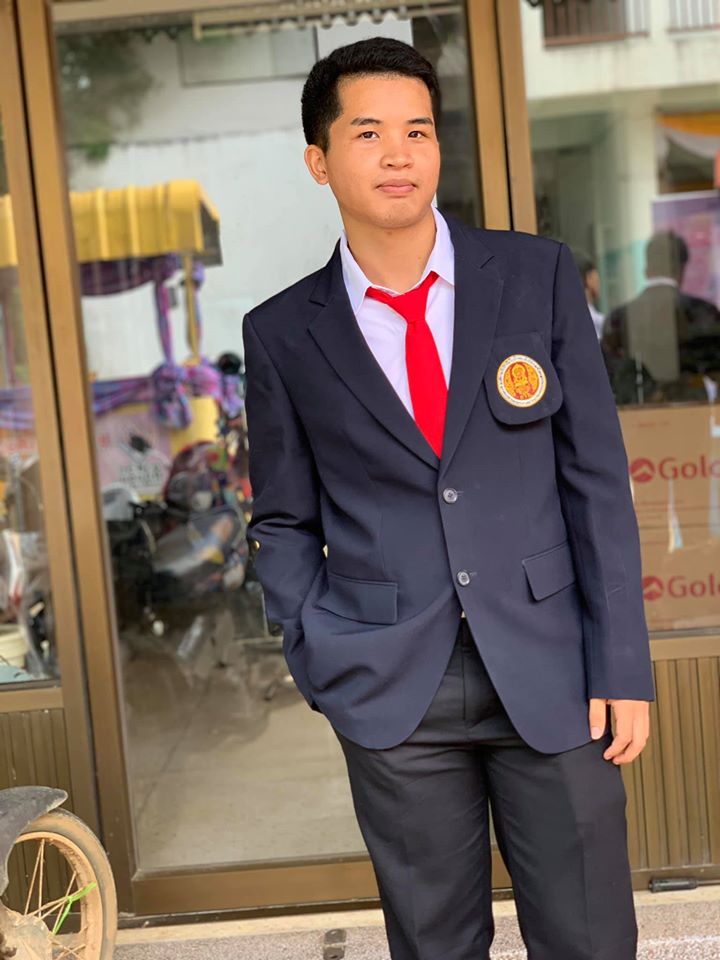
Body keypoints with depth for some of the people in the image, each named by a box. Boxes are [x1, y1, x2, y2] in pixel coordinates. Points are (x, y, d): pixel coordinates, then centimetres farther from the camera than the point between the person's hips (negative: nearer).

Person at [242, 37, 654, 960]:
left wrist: (622, 665, -2)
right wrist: (325, 661, -4)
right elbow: (284, 522, 9)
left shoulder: (538, 276, 1)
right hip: (391, 692, 0)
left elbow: (596, 477, 1)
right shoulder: (282, 333, 2)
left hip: (547, 671, 0)